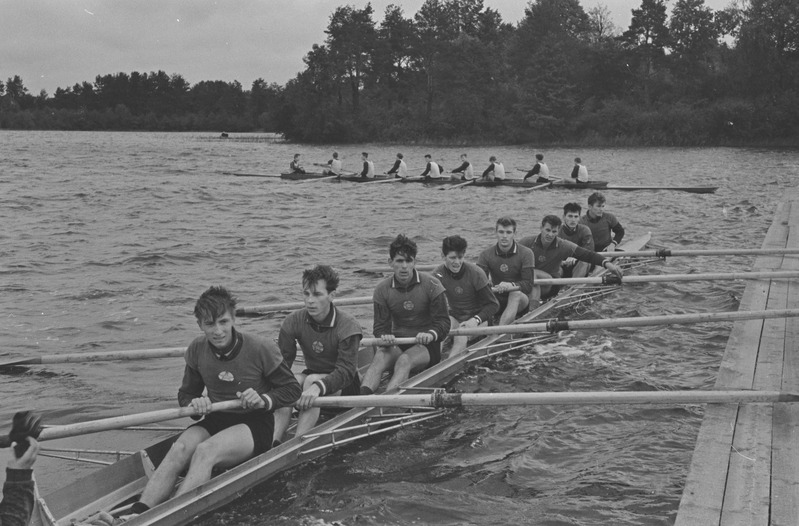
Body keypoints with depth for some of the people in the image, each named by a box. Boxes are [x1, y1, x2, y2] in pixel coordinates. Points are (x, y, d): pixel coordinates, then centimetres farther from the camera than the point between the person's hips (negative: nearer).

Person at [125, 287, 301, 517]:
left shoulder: (261, 349, -14)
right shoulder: (197, 350, -2)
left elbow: (292, 389, -3)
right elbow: (185, 393, 12)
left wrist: (264, 400, -21)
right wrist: (194, 404, -12)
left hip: (255, 424, -4)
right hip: (216, 421, 4)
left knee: (206, 451, -34)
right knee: (180, 448, -28)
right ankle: (136, 515, -41)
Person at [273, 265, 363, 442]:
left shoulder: (347, 326, -20)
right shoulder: (294, 321, -7)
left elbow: (346, 371, -29)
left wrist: (318, 386, -48)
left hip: (344, 387, -4)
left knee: (312, 380, -33)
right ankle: (273, 442, -36)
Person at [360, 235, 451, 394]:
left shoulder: (431, 285, -6)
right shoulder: (382, 290, 2)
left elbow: (443, 322, -7)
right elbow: (380, 326, 2)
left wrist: (431, 334, -30)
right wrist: (384, 337, -23)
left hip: (426, 346, -2)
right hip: (397, 344, 3)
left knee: (404, 360, -34)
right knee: (379, 357, -30)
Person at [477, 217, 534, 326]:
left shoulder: (526, 253, -6)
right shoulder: (486, 255, 0)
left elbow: (528, 284, -14)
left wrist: (511, 285, -35)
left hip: (520, 300, -3)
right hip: (497, 300, 4)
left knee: (516, 294, -35)